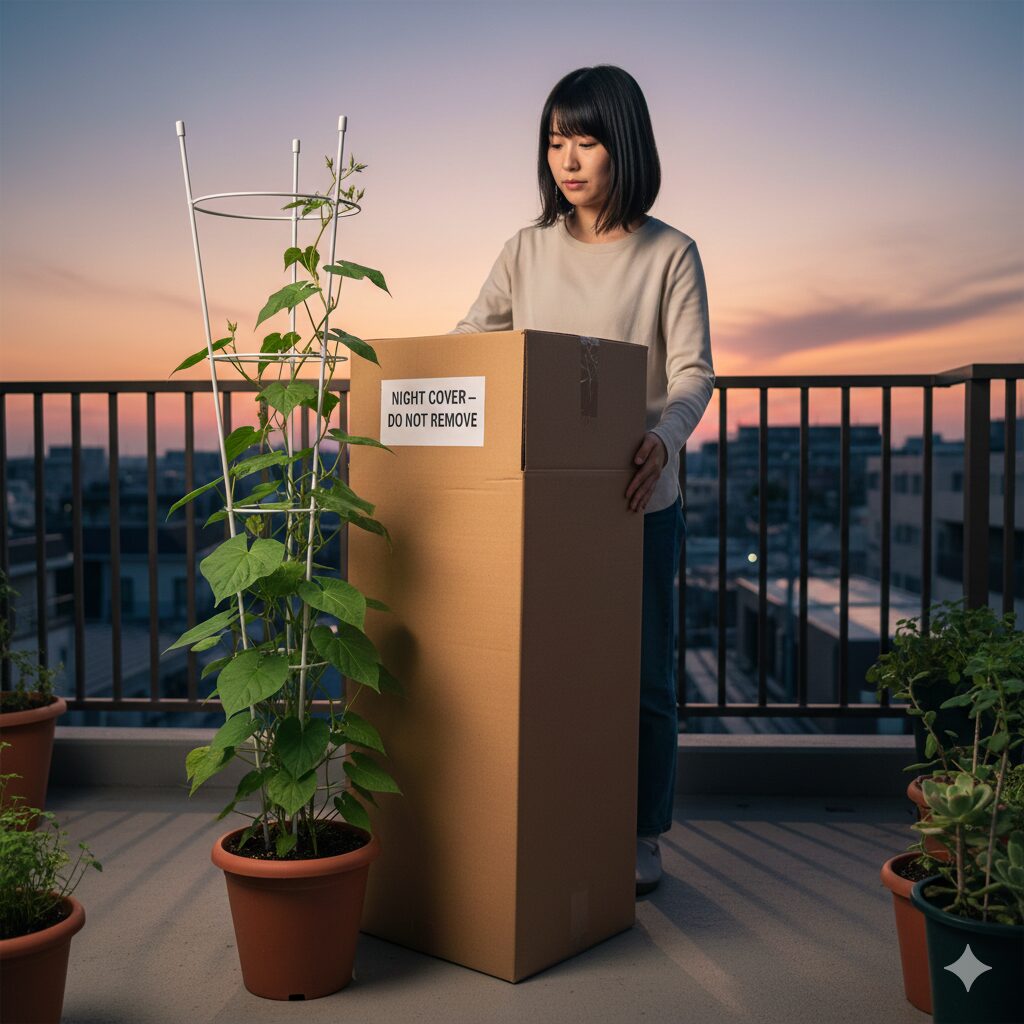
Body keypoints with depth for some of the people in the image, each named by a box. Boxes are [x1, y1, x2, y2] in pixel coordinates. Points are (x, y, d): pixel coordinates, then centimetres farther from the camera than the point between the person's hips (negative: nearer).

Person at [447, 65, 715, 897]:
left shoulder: (670, 255, -2)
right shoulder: (529, 250, 8)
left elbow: (693, 372, -10)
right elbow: (466, 344, 7)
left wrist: (664, 436, -31)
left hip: (636, 499, -3)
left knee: (639, 674, 6)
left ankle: (641, 841, 23)